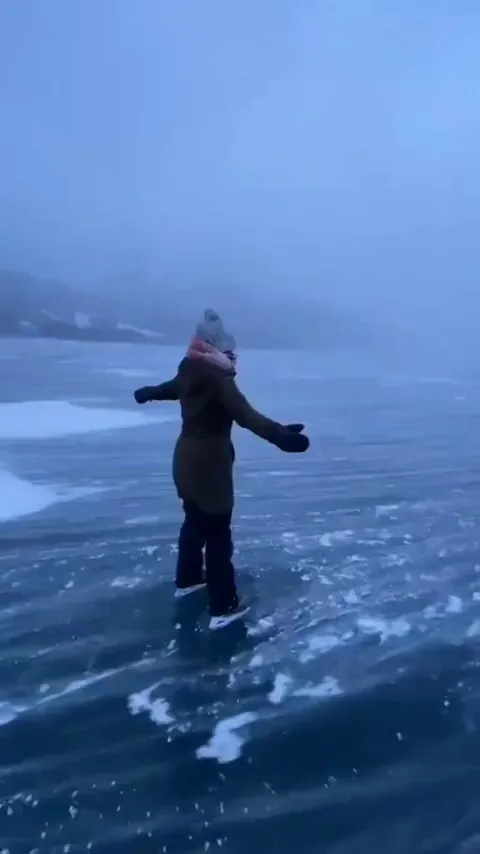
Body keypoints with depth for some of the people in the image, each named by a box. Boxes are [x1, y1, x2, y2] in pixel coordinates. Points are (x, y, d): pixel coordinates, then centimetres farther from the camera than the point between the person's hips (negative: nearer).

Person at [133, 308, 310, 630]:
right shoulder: (218, 378, -23)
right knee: (218, 535, -1)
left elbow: (170, 387, 29)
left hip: (187, 460, 9)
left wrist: (147, 393, 52)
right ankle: (223, 607, 8)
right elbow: (246, 415, -39)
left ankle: (188, 579, 44)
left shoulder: (189, 371, 6)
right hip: (209, 465, -9)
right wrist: (280, 435, -52)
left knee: (195, 522, 26)